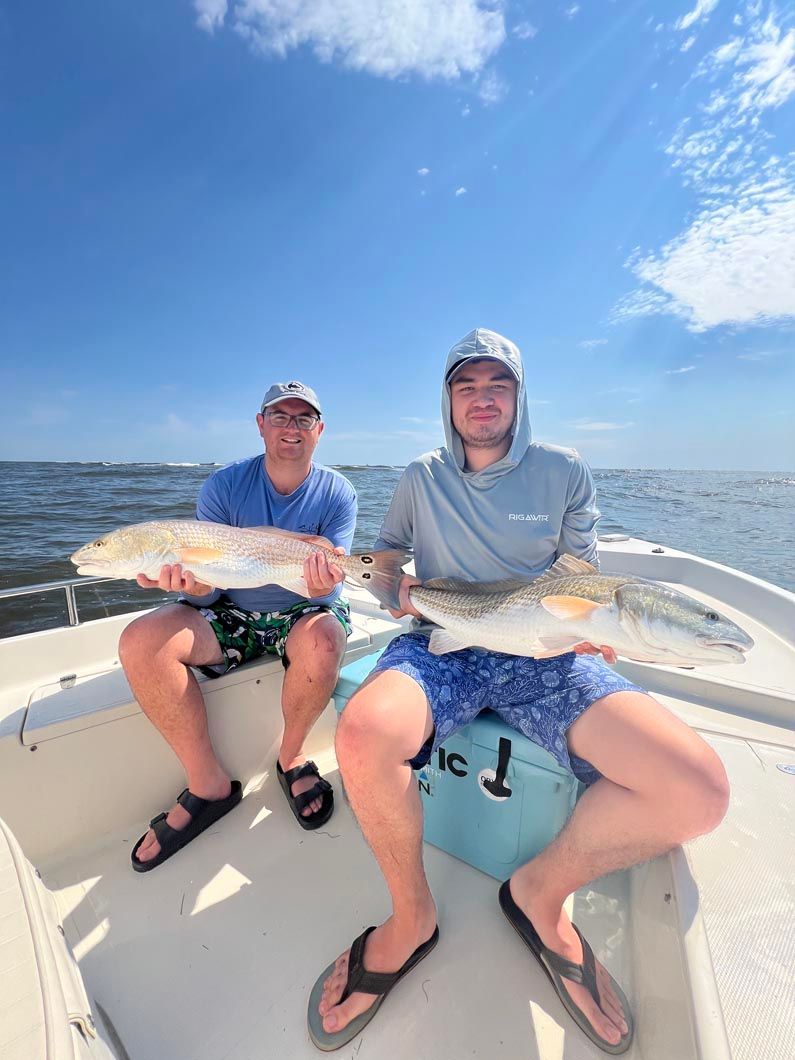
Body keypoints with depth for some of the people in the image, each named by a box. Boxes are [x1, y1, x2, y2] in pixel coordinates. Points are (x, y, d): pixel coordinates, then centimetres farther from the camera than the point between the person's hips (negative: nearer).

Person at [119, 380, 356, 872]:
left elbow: (328, 587, -12)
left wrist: (324, 585, -36)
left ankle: (292, 757, -3)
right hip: (234, 616, 3)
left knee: (322, 638, -35)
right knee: (140, 641, -20)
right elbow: (205, 591, -7)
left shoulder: (337, 493, -7)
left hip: (302, 614, -2)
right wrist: (191, 582, -31)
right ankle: (209, 784, -4)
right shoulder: (225, 486, -4)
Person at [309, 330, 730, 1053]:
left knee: (698, 790, -22)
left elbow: (581, 576, 14)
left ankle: (543, 891, 7)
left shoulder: (563, 472, 9)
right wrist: (398, 586, 3)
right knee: (361, 736, -32)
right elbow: (387, 549, 24)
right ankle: (412, 917, 1)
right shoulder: (422, 477, 12)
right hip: (439, 646, 0)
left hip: (543, 654, 1)